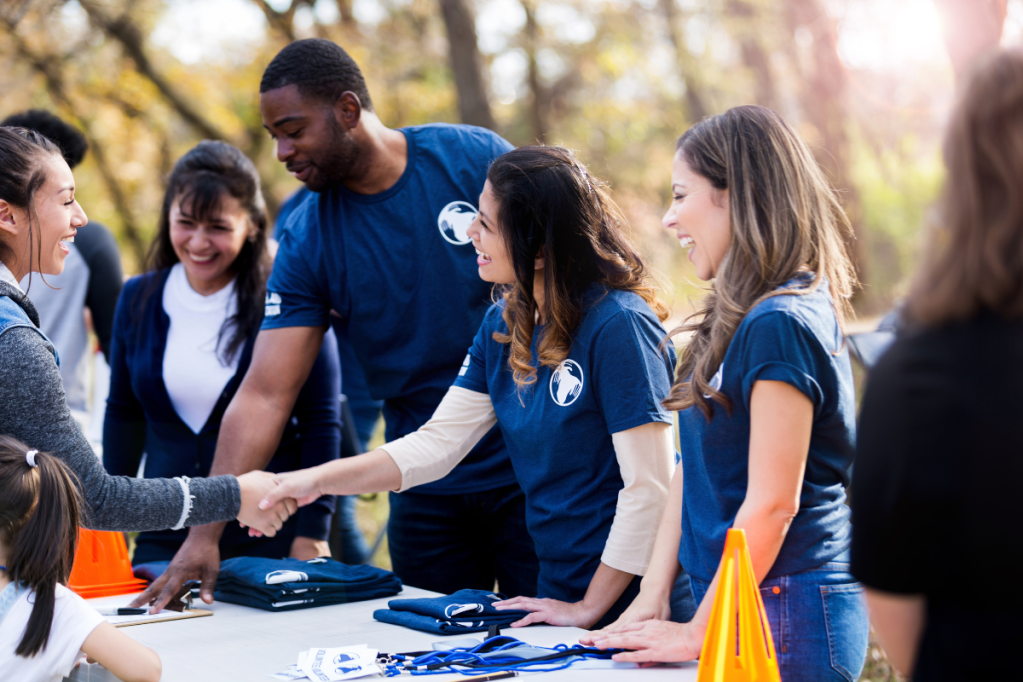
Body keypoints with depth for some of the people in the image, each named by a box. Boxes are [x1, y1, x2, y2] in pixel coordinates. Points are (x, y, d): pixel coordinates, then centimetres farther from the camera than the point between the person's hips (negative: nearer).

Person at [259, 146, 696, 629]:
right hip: (558, 590, 7)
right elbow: (437, 442, 5)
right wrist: (316, 479, -2)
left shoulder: (617, 326, -20)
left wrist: (590, 608, -19)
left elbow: (650, 486, -22)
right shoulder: (504, 325, 5)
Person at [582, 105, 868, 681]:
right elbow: (693, 471, 13)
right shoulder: (736, 320, 13)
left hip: (786, 615, -9)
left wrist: (699, 633, -15)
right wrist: (652, 597, 7)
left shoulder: (781, 326, -17)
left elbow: (771, 504, -19)